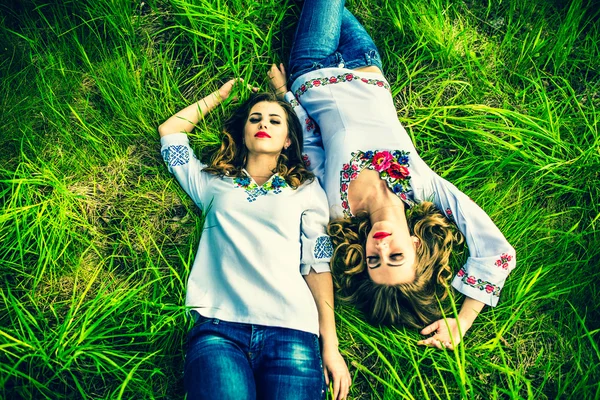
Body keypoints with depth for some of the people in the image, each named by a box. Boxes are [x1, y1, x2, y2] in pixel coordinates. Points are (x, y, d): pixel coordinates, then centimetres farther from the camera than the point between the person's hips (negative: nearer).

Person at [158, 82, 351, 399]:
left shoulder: (307, 188, 18)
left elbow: (317, 264, 10)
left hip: (290, 328, 0)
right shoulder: (214, 183, 23)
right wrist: (221, 92, 36)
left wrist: (330, 345, 3)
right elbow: (170, 130, 30)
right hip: (218, 326, 0)